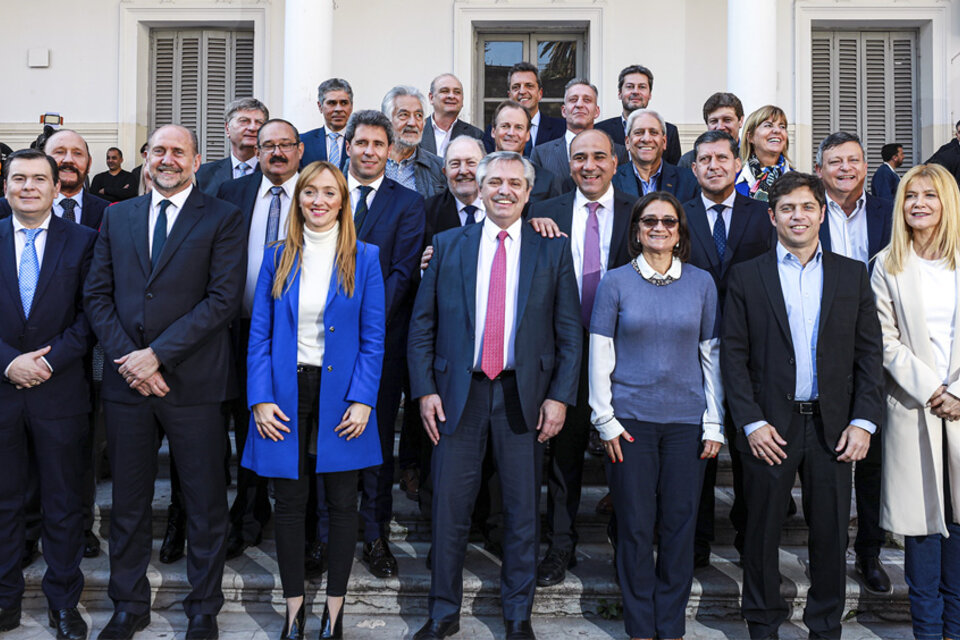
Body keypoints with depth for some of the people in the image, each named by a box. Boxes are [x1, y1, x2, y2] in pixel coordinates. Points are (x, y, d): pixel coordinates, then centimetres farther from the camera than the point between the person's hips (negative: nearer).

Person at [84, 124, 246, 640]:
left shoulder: (223, 219, -1)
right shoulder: (117, 216, 13)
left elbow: (224, 298, -11)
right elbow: (96, 294, 8)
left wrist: (157, 354, -15)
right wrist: (127, 358, -7)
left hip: (194, 383, -3)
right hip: (126, 382, 4)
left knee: (205, 504, 7)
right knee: (128, 501, 15)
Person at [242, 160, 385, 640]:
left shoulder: (364, 258, 1)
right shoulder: (277, 258, 6)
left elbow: (373, 339, -1)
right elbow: (259, 335, 4)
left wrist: (362, 400, -10)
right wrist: (260, 398, -6)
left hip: (339, 393, -1)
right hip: (286, 392, 1)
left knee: (342, 503, 6)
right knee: (289, 503, 8)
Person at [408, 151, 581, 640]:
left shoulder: (553, 251, 5)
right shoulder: (447, 245, 7)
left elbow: (570, 333, 3)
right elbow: (422, 325, 6)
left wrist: (560, 396, -5)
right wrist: (425, 389, -2)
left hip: (524, 395, 0)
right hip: (459, 392, 1)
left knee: (523, 511, 9)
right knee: (449, 508, 6)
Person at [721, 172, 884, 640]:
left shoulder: (852, 274, 8)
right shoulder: (747, 276, 2)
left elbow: (869, 352, 6)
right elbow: (732, 354, -2)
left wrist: (863, 421, -3)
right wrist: (752, 422, -9)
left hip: (832, 426, 2)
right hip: (769, 426, -1)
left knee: (831, 532, 9)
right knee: (762, 531, 8)